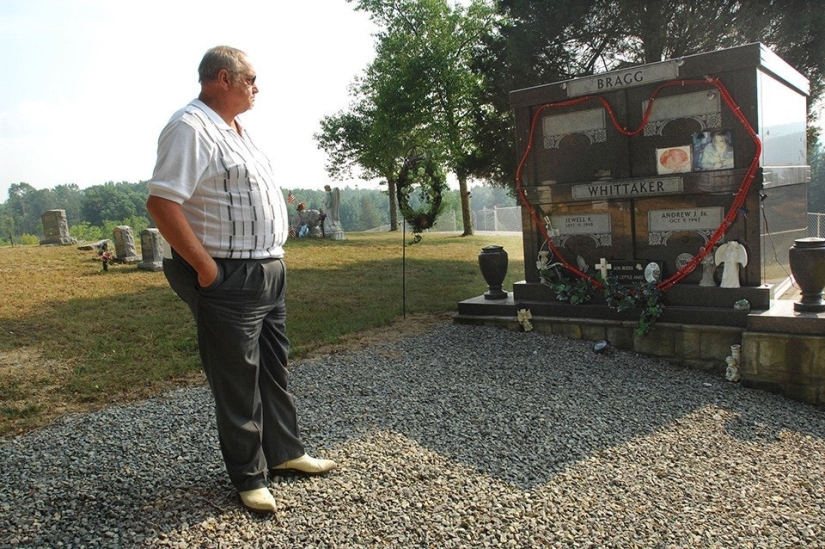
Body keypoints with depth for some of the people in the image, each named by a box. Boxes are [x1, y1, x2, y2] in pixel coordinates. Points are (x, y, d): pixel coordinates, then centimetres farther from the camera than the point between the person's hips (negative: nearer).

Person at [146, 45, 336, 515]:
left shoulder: (237, 130, 16)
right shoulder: (191, 128, -14)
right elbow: (161, 204, -22)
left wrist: (274, 255, 16)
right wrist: (208, 268, -21)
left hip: (269, 272, 10)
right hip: (229, 281, -9)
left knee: (275, 369, 18)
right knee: (237, 382, 4)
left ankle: (285, 453, 34)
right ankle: (250, 477, 19)